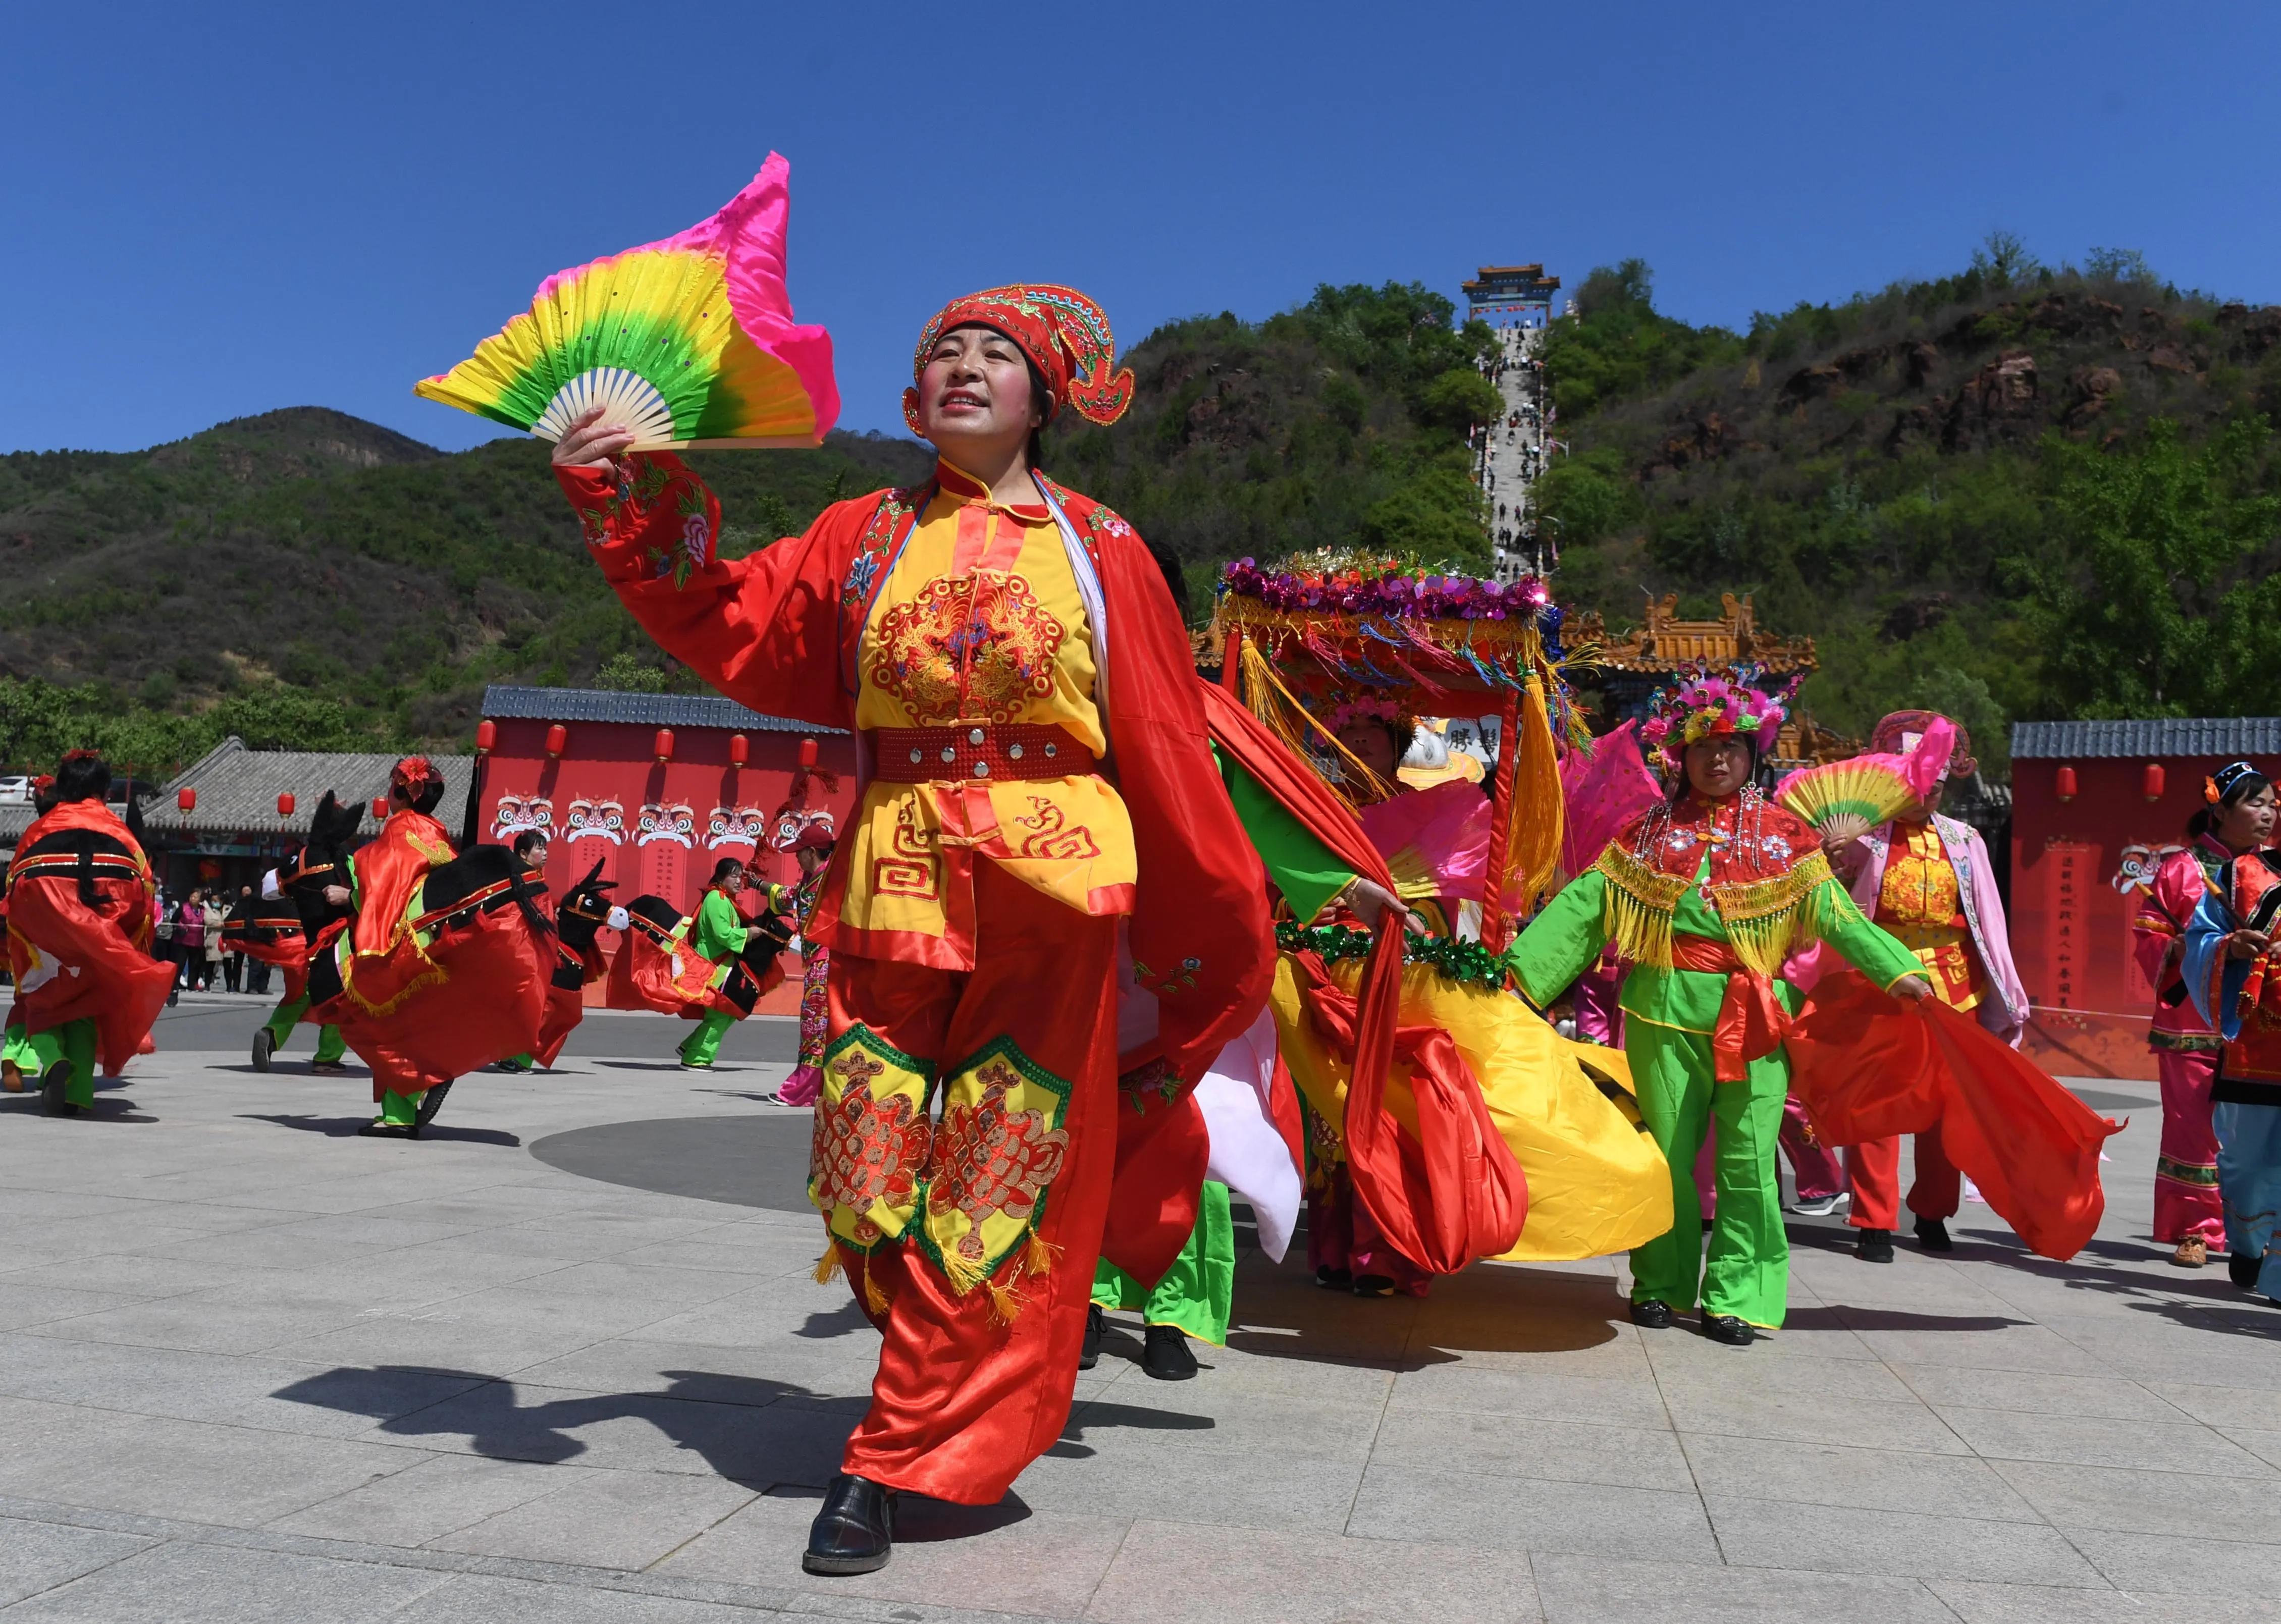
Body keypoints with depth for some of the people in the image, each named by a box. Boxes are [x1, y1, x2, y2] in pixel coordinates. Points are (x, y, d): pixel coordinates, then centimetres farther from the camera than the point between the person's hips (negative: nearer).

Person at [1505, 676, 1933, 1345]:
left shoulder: (1783, 835, 9)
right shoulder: (1649, 834, 9)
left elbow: (1833, 912, 2)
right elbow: (1584, 904, 4)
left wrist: (1897, 971, -11)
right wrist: (1518, 967, -4)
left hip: (1754, 1014, 0)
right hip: (1666, 1012, 1)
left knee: (1748, 1157, -1)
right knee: (1666, 1148, 6)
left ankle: (1735, 1296, 9)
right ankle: (1660, 1284, 20)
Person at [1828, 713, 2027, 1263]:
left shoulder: (1963, 841, 10)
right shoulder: (1864, 837, 0)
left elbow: (1987, 923, 13)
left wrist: (2005, 1000, 11)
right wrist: (1831, 863, -18)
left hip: (1954, 990, 3)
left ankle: (1932, 1214, 25)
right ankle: (1874, 1223, 5)